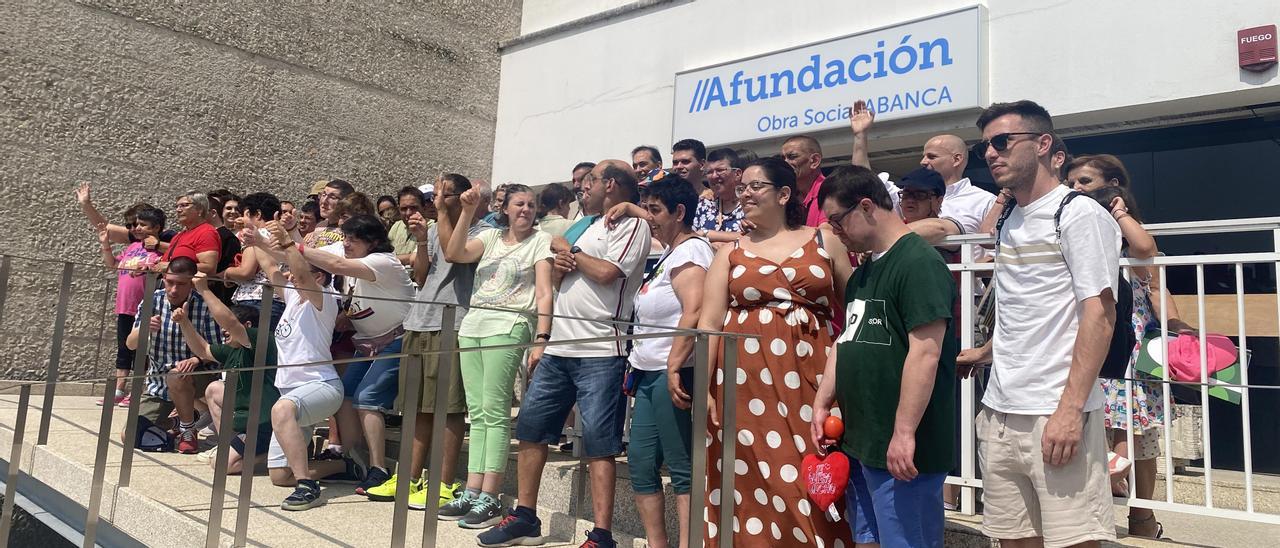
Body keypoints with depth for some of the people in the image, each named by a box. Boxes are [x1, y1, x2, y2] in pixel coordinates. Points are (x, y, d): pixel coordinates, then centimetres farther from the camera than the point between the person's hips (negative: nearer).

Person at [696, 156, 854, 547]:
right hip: (746, 379, 1)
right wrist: (703, 388, -7)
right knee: (753, 479, 3)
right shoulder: (730, 253, 10)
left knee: (812, 480, 1)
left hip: (809, 377, 0)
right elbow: (709, 323, 3)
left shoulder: (824, 241, 9)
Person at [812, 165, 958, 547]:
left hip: (901, 448, -9)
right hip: (858, 442, 9)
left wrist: (904, 432, -23)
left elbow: (925, 354, -21)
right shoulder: (862, 274, 16)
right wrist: (823, 403, 13)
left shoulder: (920, 263, -14)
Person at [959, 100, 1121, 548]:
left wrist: (1071, 408, -20)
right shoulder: (1009, 223, 17)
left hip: (1056, 415, -7)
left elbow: (1099, 315, -14)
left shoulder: (1079, 214, -5)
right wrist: (986, 353, 25)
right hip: (998, 412, 7)